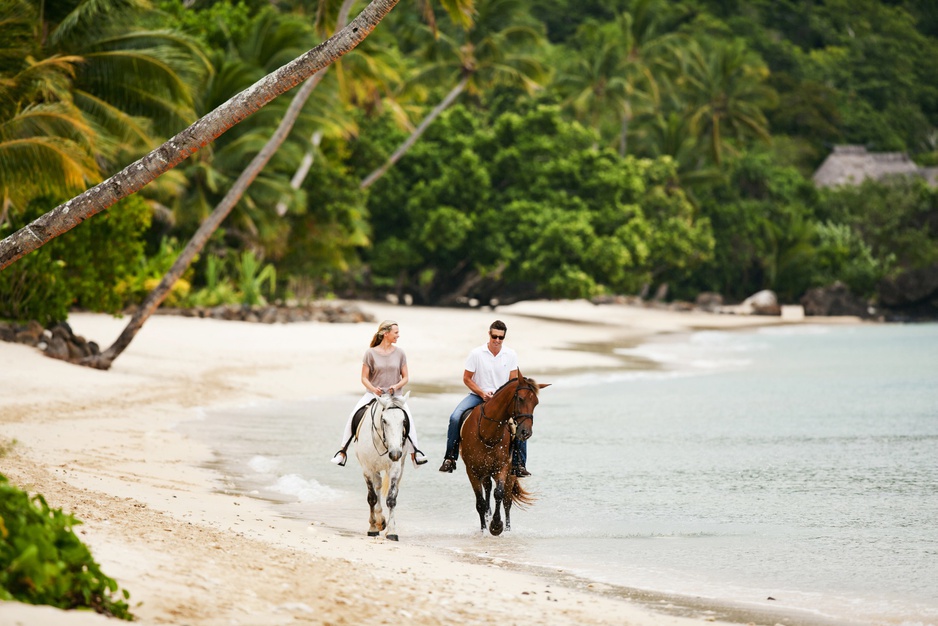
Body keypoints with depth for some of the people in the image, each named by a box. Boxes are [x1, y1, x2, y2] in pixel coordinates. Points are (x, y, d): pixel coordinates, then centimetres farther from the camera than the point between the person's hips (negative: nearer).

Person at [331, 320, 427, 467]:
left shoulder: (399, 353, 5)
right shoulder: (371, 353, -1)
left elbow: (405, 377, 7)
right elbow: (364, 378, 0)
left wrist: (396, 386, -13)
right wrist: (373, 389, -19)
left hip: (394, 395, 1)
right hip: (373, 394, -1)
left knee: (407, 416, -26)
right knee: (354, 415, -21)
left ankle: (415, 452, -20)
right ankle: (343, 451, -11)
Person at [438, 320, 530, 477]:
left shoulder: (511, 355, -2)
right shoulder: (476, 353, -8)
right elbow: (466, 379, -3)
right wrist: (482, 393, -15)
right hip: (478, 395, -1)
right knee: (455, 418, -26)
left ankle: (519, 465, -10)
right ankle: (450, 458, -12)